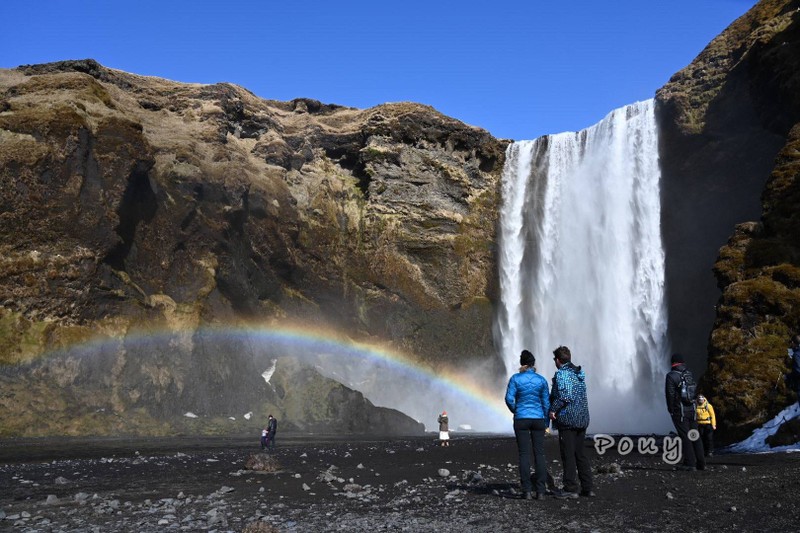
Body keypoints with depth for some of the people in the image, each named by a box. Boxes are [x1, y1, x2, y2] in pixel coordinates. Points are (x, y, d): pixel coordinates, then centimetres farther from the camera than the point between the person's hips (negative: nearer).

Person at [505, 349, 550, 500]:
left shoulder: (515, 378, -4)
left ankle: (527, 491, 1)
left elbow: (509, 398, -10)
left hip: (521, 419, -1)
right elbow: (546, 402, 3)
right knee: (540, 454, 6)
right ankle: (541, 491, 5)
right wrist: (546, 422, 13)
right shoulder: (541, 380, 1)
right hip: (538, 419, 1)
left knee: (524, 454, 2)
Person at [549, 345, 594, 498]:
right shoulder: (580, 373, 13)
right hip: (582, 418, 8)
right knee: (581, 453, 14)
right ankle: (587, 488, 17)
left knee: (568, 454, -1)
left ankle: (570, 489, 3)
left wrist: (552, 410, -12)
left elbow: (564, 396, -23)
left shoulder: (561, 374, -12)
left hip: (567, 419, -8)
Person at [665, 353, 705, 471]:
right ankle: (701, 463, 14)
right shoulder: (689, 374, 8)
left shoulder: (671, 375, -11)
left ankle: (690, 463, -3)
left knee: (685, 437, -2)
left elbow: (670, 394, -12)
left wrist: (671, 410, -3)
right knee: (695, 436, 11)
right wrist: (694, 406, 17)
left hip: (680, 411, -6)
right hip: (692, 409, 6)